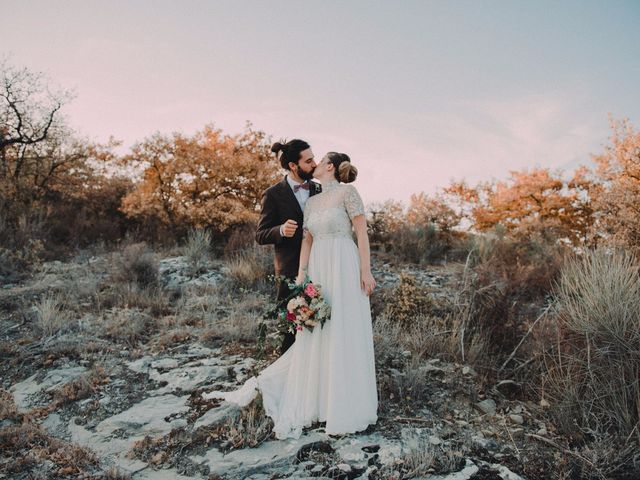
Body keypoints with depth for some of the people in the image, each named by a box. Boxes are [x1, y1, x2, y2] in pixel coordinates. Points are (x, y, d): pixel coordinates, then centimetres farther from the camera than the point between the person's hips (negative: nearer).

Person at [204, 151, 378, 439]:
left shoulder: (347, 192, -2)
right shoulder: (312, 201, 17)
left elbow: (362, 233, -7)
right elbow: (306, 241, 12)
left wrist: (366, 271, -12)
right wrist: (300, 279, 4)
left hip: (344, 269, -6)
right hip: (318, 270, 6)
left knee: (344, 333, 0)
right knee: (314, 336, 8)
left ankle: (346, 408, 13)